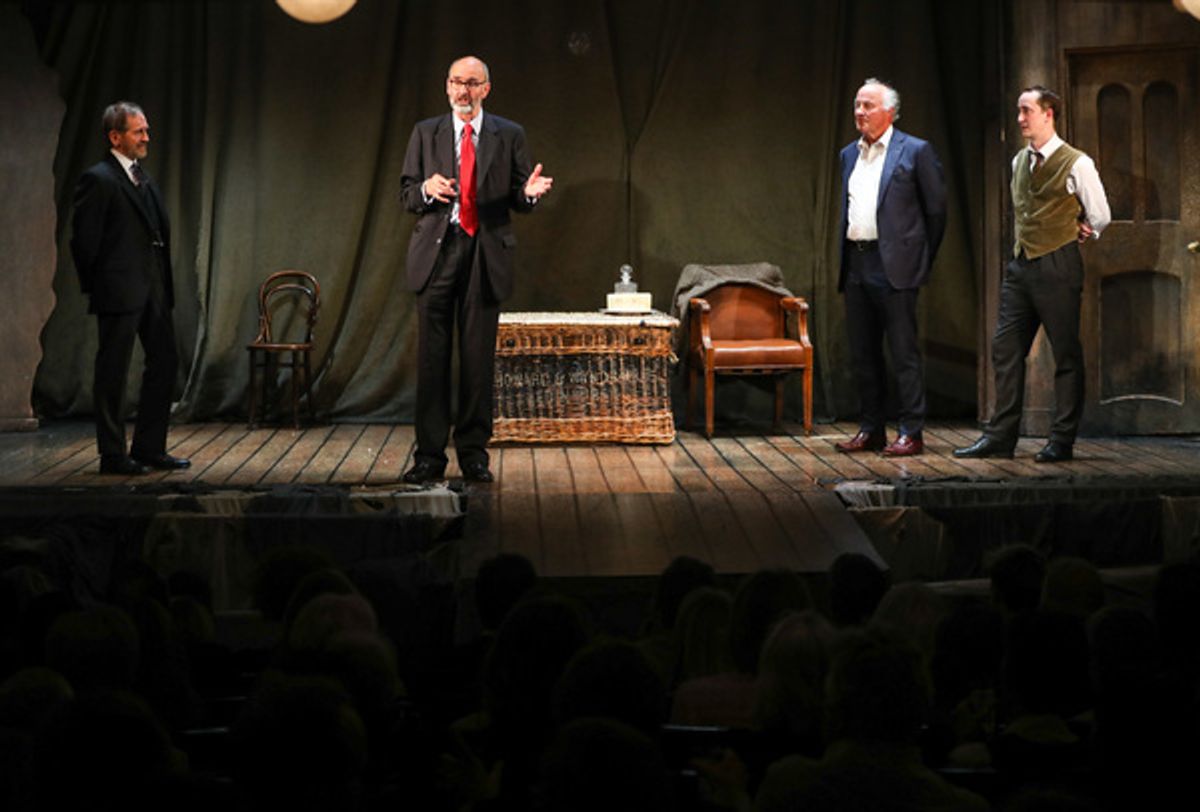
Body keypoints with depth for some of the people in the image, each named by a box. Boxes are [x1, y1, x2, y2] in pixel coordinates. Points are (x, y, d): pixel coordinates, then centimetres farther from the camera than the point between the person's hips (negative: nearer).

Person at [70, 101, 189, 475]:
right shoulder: (99, 180, -11)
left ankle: (149, 448, 20)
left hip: (153, 290, 9)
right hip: (120, 291, -9)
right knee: (113, 372, 1)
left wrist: (164, 282, 12)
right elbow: (84, 240, -12)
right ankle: (112, 455, 8)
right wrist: (96, 287, -7)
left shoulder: (143, 178, 16)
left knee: (164, 364, 11)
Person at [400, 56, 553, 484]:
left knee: (479, 355, 2)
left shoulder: (509, 135, 9)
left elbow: (518, 199, 7)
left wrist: (529, 192, -16)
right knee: (432, 355, -1)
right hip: (436, 253, 0)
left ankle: (474, 452, 10)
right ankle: (429, 453, 4)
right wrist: (426, 189, -13)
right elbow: (406, 194, 9)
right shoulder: (425, 133, 11)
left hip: (486, 255, 0)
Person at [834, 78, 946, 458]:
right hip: (856, 265, 7)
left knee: (904, 352, -5)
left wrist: (921, 260, 3)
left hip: (893, 266, -7)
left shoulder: (915, 152, -3)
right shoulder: (849, 155, 16)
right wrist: (845, 259, 15)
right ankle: (871, 429, 18)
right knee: (863, 353, 10)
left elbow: (936, 209, 0)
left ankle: (911, 433, -1)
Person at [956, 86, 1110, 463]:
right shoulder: (1019, 162, 12)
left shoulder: (1076, 164, -9)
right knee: (1005, 348, 4)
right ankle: (1000, 436, 9)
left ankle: (1062, 442, 6)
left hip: (1057, 266, -7)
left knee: (1066, 355, 1)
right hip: (1020, 264, 7)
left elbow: (1099, 218, 1)